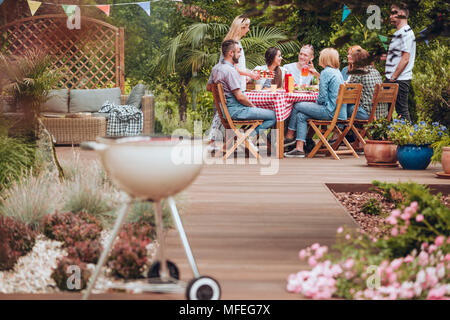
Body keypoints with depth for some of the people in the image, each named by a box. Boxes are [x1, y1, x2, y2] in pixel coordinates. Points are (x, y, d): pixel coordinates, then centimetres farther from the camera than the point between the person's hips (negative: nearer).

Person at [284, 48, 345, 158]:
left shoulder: (326, 72, -11)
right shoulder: (337, 72, 17)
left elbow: (322, 97, -14)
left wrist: (317, 103, 6)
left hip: (331, 111, -9)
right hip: (340, 111, 9)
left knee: (297, 106, 2)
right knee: (301, 115, 9)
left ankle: (289, 136, 19)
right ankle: (299, 148, 2)